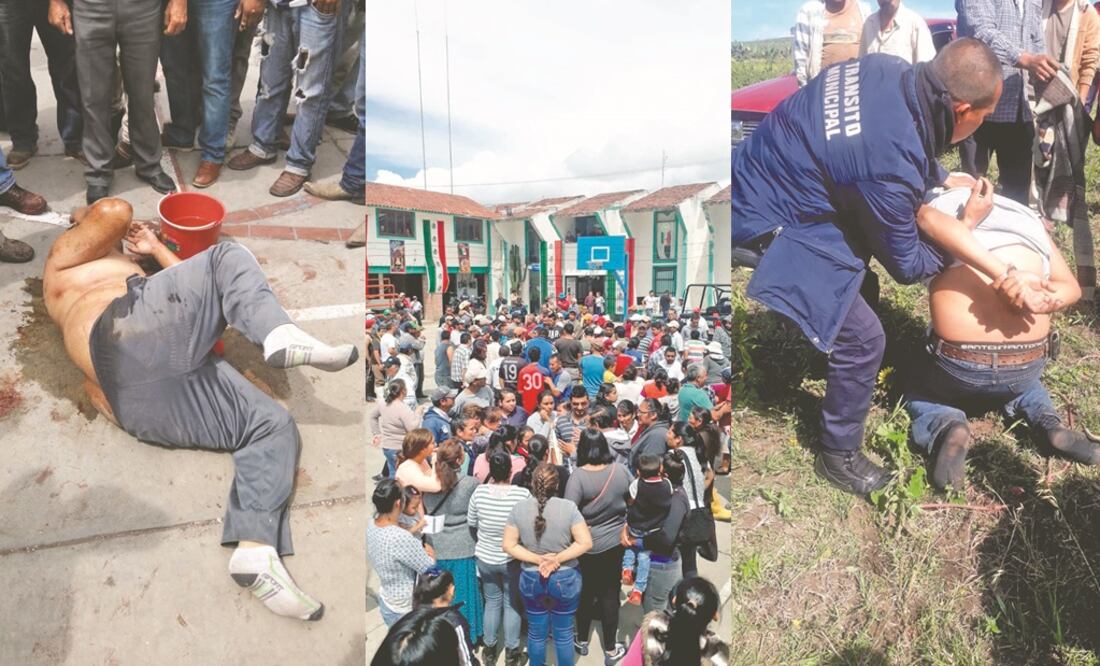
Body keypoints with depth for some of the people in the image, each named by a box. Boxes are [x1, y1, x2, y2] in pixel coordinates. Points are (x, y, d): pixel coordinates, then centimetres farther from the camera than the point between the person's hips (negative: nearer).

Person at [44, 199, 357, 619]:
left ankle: (256, 550, -22)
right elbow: (114, 212, 10)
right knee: (228, 261, -5)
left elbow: (195, 289, 38)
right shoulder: (64, 260, 29)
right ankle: (280, 336, -37)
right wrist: (95, 216, 33)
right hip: (128, 334, -7)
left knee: (274, 426, -2)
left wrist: (156, 249, 46)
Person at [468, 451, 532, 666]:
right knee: (512, 603, 15)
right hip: (513, 559, -2)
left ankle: (489, 649, 31)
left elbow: (471, 523, 0)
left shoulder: (479, 492, -15)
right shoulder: (523, 493, -22)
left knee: (492, 602, 19)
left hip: (485, 557, 2)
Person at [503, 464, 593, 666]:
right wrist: (557, 558, -15)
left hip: (531, 579, 2)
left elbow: (508, 545, -8)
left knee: (536, 633, 19)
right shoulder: (568, 507, -16)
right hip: (565, 579, -2)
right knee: (564, 634, 15)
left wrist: (537, 559, -12)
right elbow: (585, 543, -17)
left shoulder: (519, 508, -10)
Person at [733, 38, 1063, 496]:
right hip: (767, 221, -9)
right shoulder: (891, 162, -31)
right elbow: (907, 266, -11)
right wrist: (966, 224, 7)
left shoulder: (891, 71, -8)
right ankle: (839, 457, 20)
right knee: (862, 339, -3)